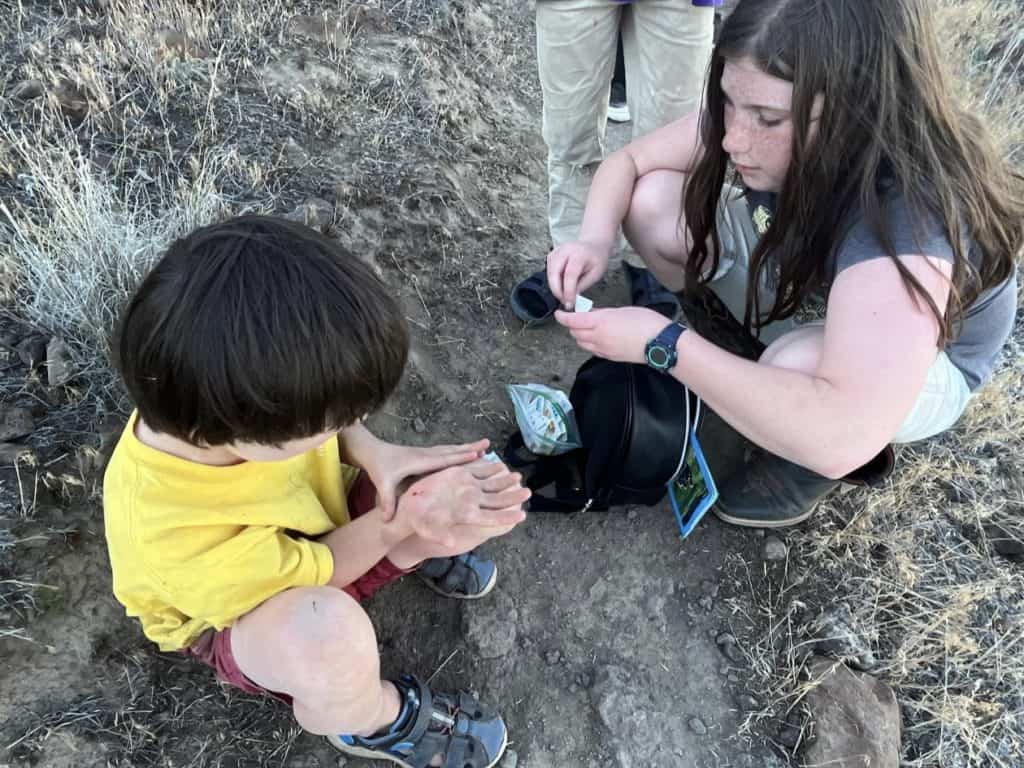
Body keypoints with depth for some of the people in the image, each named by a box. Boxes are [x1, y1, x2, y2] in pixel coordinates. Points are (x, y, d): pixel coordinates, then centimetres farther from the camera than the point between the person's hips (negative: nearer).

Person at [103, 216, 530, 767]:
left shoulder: (236, 384, -30)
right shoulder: (170, 535, -42)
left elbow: (325, 414, -5)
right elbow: (304, 573, -25)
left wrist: (376, 454, -22)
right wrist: (400, 523, -26)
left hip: (321, 524, 5)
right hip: (243, 615, -5)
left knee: (477, 483, -16)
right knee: (329, 635, -41)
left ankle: (419, 552, 20)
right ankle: (375, 720, -5)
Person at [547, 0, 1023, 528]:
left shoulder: (908, 220, -42)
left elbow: (843, 438, -52)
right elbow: (629, 160, -10)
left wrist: (661, 343, -45)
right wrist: (595, 238, -31)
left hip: (923, 365, -5)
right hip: (795, 284, 5)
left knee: (797, 362, -40)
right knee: (651, 201, -14)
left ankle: (802, 463, -4)